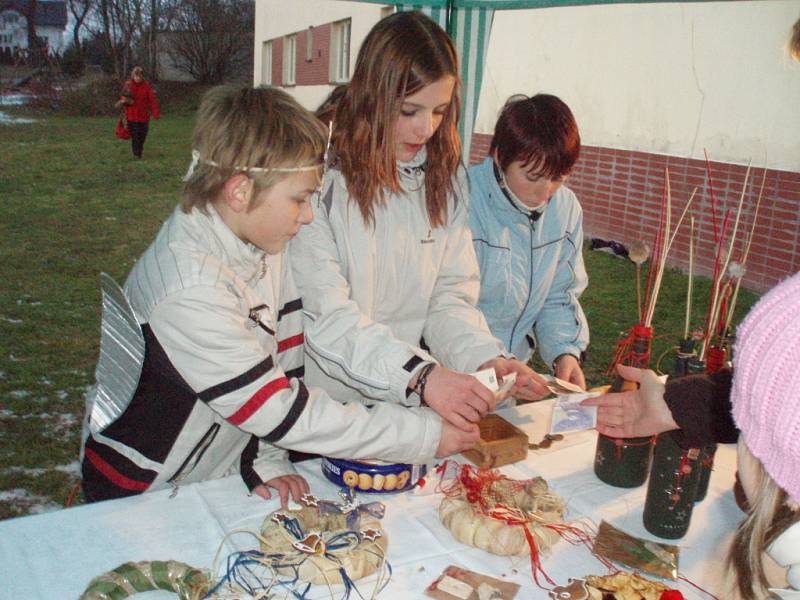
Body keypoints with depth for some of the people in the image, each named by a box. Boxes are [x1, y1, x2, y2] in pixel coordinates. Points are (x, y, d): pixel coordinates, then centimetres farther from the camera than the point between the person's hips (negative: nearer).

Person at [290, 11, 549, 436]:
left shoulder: (444, 181, 6)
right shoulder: (320, 179, -13)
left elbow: (451, 298, 5)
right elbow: (326, 316, -18)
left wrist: (485, 358, -14)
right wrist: (420, 375, -30)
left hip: (409, 406, 4)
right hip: (325, 405, -4)